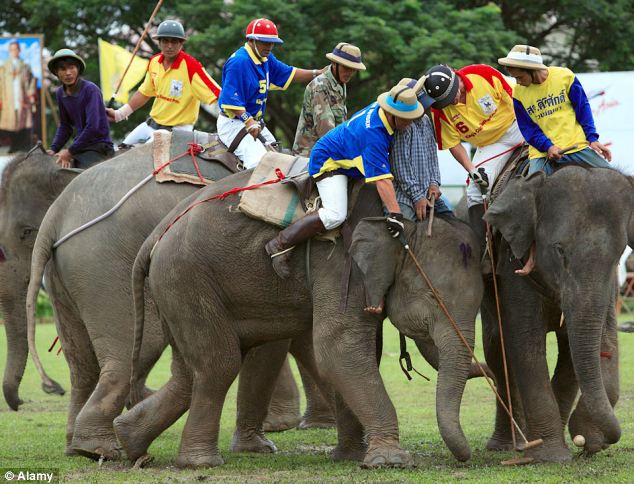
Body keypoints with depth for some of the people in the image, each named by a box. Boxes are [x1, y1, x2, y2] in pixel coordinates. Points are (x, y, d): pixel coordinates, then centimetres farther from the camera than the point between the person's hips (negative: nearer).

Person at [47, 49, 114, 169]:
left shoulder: (90, 90, -14)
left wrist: (70, 151, -16)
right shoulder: (60, 93, 9)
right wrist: (54, 149, 7)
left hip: (99, 147, -7)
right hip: (79, 147, 7)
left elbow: (92, 127, -20)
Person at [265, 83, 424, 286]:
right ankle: (280, 245, -25)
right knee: (335, 214, -29)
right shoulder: (374, 134, -35)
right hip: (328, 162, -10)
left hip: (346, 159, 10)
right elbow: (382, 179, -39)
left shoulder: (379, 108, -8)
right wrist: (395, 214, -42)